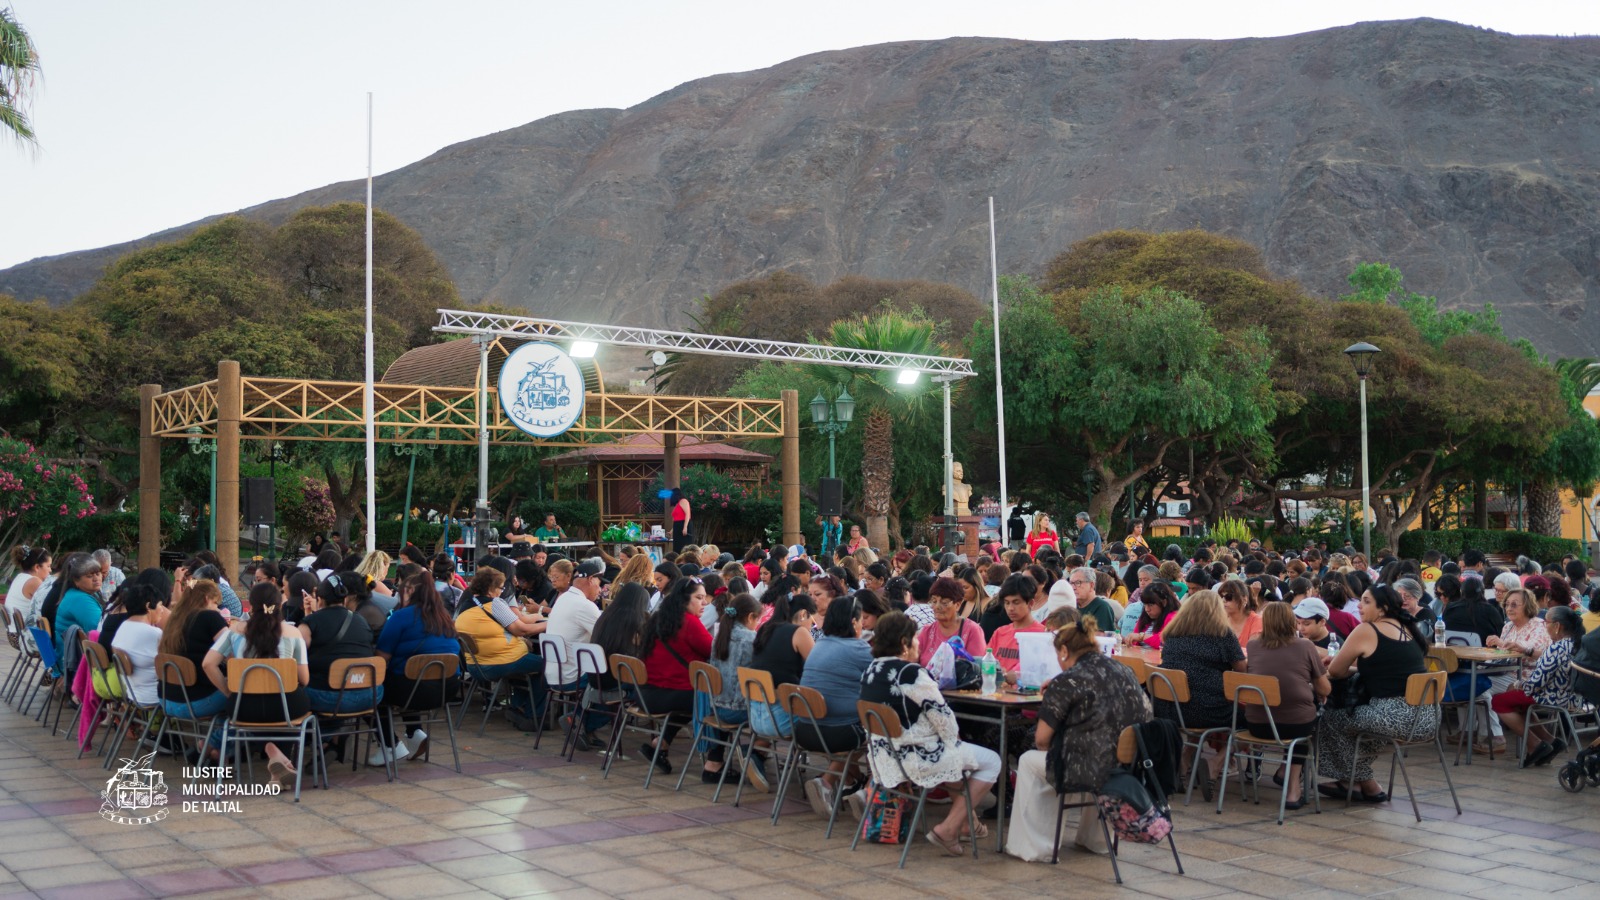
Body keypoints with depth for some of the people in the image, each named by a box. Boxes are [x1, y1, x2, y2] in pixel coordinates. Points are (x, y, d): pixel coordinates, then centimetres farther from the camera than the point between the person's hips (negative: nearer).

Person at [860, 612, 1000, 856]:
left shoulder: (870, 671, 6)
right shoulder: (911, 673, -21)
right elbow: (942, 717, -17)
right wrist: (952, 741, 5)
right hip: (917, 760, -9)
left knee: (960, 752, 33)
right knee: (991, 762, 4)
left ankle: (963, 821, 33)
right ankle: (948, 830, 2)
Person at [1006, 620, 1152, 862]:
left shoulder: (1067, 681, -8)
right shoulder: (1125, 671, 10)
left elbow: (1041, 739, -8)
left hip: (1097, 771, -7)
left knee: (1029, 761, 16)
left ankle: (1032, 848, 19)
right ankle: (1094, 839, 43)